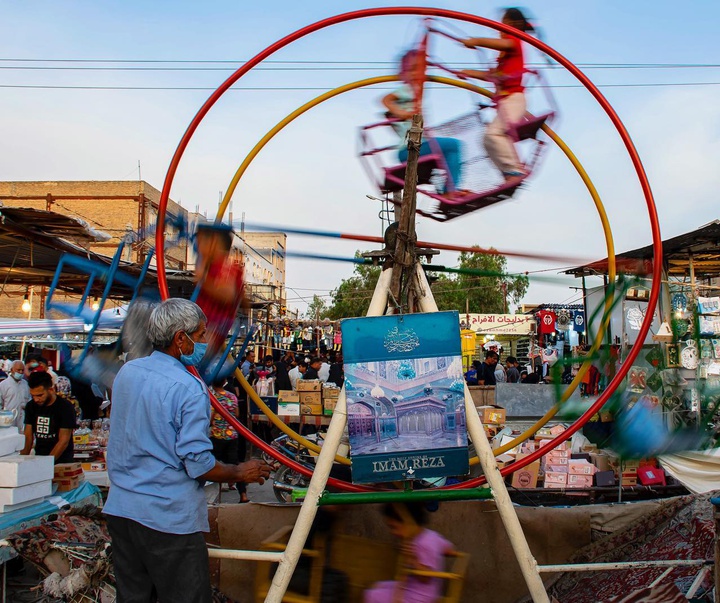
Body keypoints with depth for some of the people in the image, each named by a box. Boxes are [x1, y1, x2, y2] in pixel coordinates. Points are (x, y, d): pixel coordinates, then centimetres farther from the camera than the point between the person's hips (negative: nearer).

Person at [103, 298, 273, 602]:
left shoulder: (126, 372, 4)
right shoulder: (189, 389, -19)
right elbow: (199, 465, -18)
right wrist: (240, 472, -3)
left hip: (120, 509, 8)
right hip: (169, 518, -7)